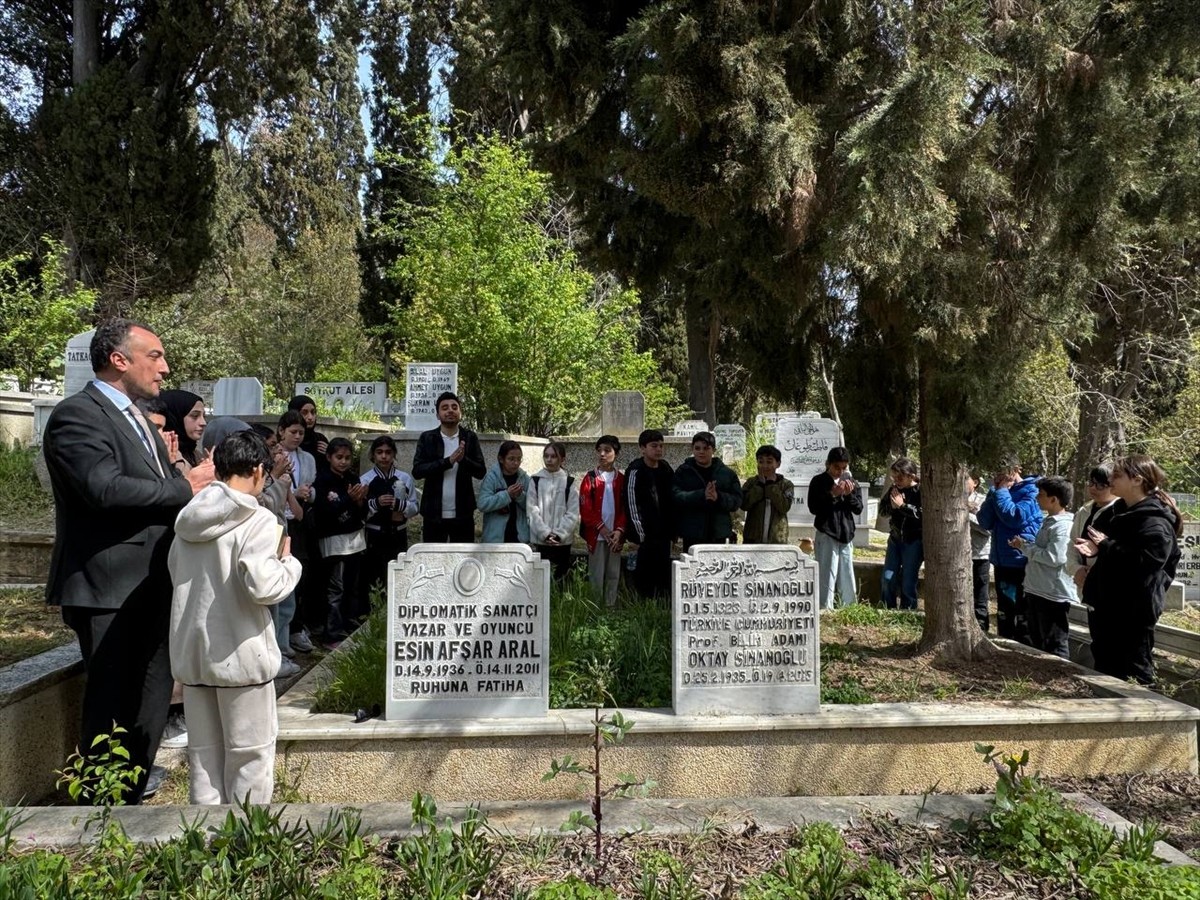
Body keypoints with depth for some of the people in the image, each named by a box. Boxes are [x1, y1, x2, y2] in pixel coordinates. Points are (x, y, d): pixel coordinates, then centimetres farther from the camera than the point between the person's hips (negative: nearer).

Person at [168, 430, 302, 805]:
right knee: (250, 751, 7)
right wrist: (289, 561, -6)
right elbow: (263, 587, -23)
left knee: (204, 749, 15)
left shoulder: (189, 518, 5)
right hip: (240, 654, -6)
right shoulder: (258, 520, -15)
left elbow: (176, 573, 12)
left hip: (192, 650, 6)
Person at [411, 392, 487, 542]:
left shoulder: (470, 437, 3)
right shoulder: (427, 438, 1)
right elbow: (417, 471, -9)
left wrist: (464, 459, -22)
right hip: (434, 514, 0)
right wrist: (448, 461, -21)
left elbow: (481, 471, -2)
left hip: (462, 514, 0)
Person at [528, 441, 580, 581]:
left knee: (561, 577, 4)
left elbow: (573, 513, -2)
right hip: (540, 540, 0)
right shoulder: (535, 480, 4)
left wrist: (559, 534, -12)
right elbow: (532, 510, -2)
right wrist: (545, 533, -11)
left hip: (563, 540, 0)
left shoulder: (570, 482, 2)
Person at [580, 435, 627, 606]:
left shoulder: (621, 479, 7)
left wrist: (619, 530, -8)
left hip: (615, 535, 2)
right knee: (596, 575, 1)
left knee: (613, 575, 6)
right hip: (596, 534, -2)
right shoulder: (590, 478, 1)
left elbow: (625, 508, 5)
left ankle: (611, 607, 15)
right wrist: (601, 527, -11)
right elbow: (585, 508, -5)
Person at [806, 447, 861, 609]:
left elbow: (859, 508, 8)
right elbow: (813, 508, -9)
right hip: (826, 535, -5)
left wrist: (849, 494, -10)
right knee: (827, 578, -8)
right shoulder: (818, 481, -3)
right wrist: (832, 494, -17)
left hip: (846, 535, 5)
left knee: (848, 580, 10)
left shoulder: (851, 481, 11)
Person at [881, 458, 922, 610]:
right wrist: (892, 505, -9)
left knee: (908, 581, -2)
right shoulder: (894, 489, 4)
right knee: (888, 578, 5)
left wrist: (902, 506, -21)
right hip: (895, 538, 5)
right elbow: (883, 508, 12)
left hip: (914, 540, -5)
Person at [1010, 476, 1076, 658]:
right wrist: (1024, 546, 4)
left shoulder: (1063, 526, -18)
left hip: (1054, 595, -10)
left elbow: (1054, 557, -27)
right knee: (1038, 643, 20)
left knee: (1055, 647, -1)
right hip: (1037, 591, 10)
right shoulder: (1048, 521, 13)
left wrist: (1024, 546, -16)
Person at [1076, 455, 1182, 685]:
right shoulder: (1120, 511, 14)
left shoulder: (1155, 521, -16)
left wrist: (1105, 546, -19)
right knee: (1105, 667, 18)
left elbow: (1146, 561, -30)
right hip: (1106, 604, 9)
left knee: (1133, 674, 0)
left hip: (1134, 610, -9)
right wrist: (1093, 548, 3)